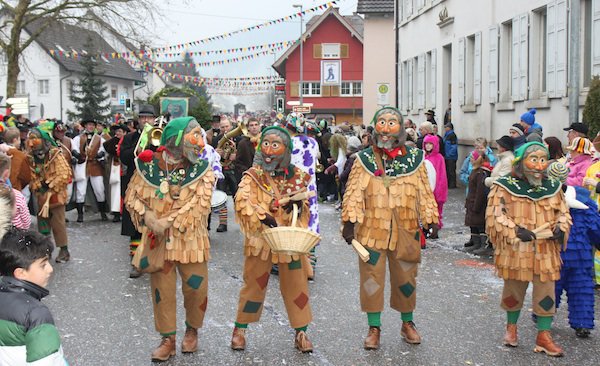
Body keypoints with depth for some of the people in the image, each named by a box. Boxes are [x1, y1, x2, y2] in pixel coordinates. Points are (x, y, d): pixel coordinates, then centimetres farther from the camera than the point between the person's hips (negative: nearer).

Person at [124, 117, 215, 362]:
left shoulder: (202, 170, -7)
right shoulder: (149, 165, -4)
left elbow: (198, 206, -17)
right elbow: (132, 196, 2)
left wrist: (168, 223, -23)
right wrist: (146, 215, -17)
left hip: (190, 239, 0)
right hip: (158, 240, 1)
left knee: (196, 288, 5)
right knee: (162, 290, 8)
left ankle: (192, 329, 32)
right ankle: (168, 339, 23)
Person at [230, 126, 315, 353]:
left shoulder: (296, 176, 3)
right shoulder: (253, 175, -5)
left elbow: (305, 208, 13)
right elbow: (242, 202, -21)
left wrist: (299, 205, -9)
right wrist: (263, 217, -32)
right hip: (261, 238, -2)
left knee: (296, 285, 7)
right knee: (254, 284, 8)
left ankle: (301, 332, 20)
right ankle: (240, 329, 24)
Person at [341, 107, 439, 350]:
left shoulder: (414, 159, 5)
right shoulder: (364, 160, 2)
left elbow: (424, 192, 8)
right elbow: (354, 193, -2)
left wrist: (430, 219, 5)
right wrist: (350, 220, -10)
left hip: (406, 230, 1)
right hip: (372, 229, -1)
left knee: (405, 277, 12)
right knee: (372, 278, 4)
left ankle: (407, 323, 30)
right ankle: (374, 327, 17)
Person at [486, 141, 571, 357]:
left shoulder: (553, 187, 7)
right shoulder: (505, 187, -7)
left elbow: (563, 213, 13)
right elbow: (495, 215, -11)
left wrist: (560, 228, -8)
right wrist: (515, 230, -21)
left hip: (546, 252, 3)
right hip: (516, 250, -3)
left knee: (546, 293, 3)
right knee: (514, 289, 13)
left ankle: (544, 336, 15)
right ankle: (511, 327, 35)